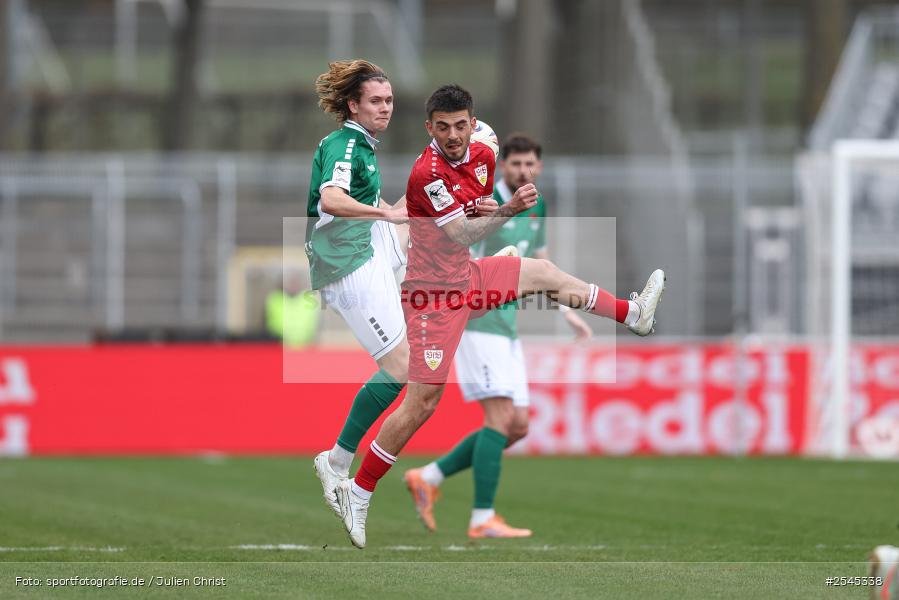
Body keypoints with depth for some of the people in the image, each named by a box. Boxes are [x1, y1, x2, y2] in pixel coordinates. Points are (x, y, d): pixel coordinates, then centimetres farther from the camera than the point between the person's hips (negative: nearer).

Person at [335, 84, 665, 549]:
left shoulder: (483, 156, 2)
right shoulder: (427, 173, -25)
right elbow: (459, 237, -30)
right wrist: (507, 211, -41)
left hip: (466, 276, 9)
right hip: (434, 290, -9)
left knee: (544, 272, 24)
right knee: (422, 401, -12)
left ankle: (634, 314, 45)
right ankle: (357, 493, -7)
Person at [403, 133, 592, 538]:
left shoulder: (536, 208, 14)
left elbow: (540, 265, 26)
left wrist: (569, 314, 21)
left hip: (506, 327, 9)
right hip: (476, 322, -9)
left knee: (517, 427, 6)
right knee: (501, 418, -15)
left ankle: (428, 478, 14)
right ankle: (483, 520, -13)